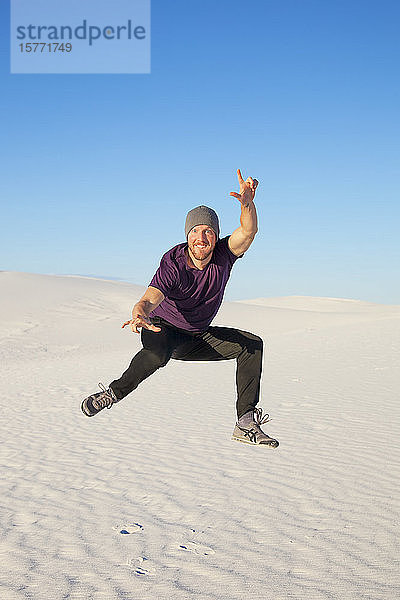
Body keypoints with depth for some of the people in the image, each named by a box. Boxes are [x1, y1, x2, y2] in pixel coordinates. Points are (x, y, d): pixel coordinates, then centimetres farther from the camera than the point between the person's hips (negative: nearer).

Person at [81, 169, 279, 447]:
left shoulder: (223, 255, -15)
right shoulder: (173, 264, -26)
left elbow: (248, 231, -34)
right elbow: (150, 299, -42)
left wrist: (248, 203, -55)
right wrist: (140, 314, -67)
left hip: (199, 337, 5)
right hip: (165, 329, -5)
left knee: (252, 344, -11)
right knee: (157, 353, -40)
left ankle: (246, 423, -11)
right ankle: (113, 393, -16)